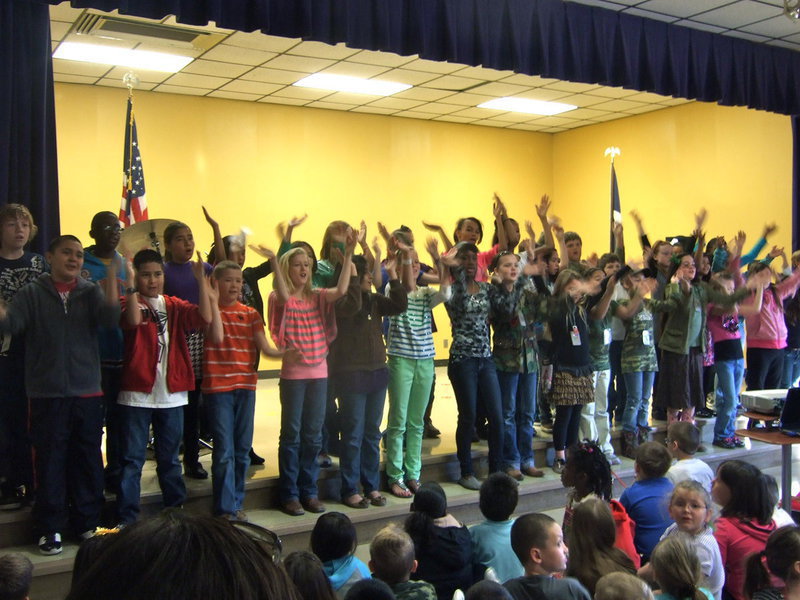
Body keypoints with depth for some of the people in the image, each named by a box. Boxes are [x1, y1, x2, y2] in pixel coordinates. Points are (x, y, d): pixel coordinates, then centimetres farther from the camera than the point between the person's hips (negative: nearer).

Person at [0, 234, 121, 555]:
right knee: (50, 462, 3)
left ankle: (88, 523, 22)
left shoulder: (90, 292, 5)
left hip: (88, 393, 2)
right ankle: (50, 528, 15)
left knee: (88, 461, 9)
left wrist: (112, 278, -22)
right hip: (47, 395, -1)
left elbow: (111, 317, -12)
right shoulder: (33, 293, 3)